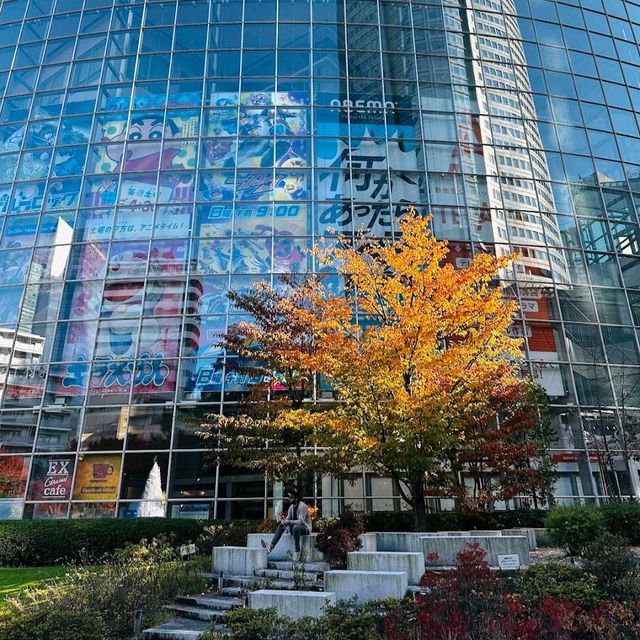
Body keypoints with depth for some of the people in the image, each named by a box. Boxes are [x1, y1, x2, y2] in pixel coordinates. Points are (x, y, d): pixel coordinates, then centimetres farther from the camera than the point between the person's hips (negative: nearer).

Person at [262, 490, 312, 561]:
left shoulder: (302, 506, -19)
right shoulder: (291, 507, 6)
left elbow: (300, 521, -29)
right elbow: (288, 519, 4)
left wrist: (288, 522, -39)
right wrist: (284, 519, -20)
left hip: (305, 528, -8)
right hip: (294, 527, 8)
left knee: (295, 527, -38)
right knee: (281, 525, -10)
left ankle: (297, 552, -26)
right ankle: (270, 547, -21)